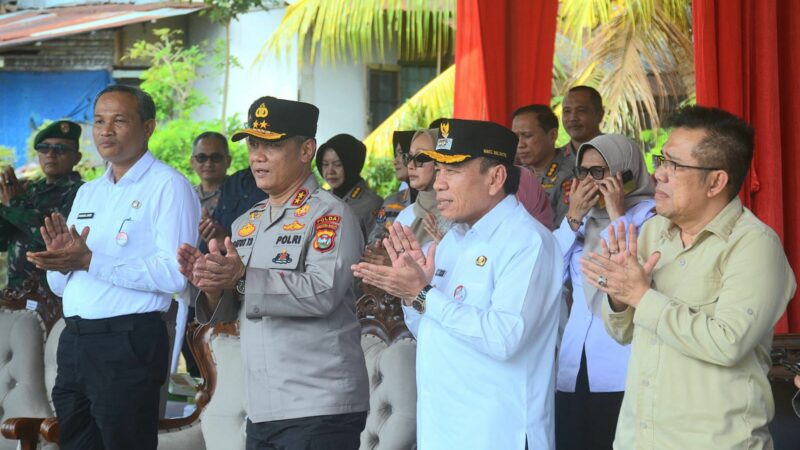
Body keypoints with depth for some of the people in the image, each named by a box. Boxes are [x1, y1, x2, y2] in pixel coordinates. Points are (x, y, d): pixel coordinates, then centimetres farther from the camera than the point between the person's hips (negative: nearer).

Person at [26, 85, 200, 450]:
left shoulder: (168, 186, -7)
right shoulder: (87, 193, 18)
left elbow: (174, 275, -19)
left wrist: (90, 261, -21)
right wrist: (60, 260, -5)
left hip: (129, 343, -7)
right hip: (74, 340, 8)